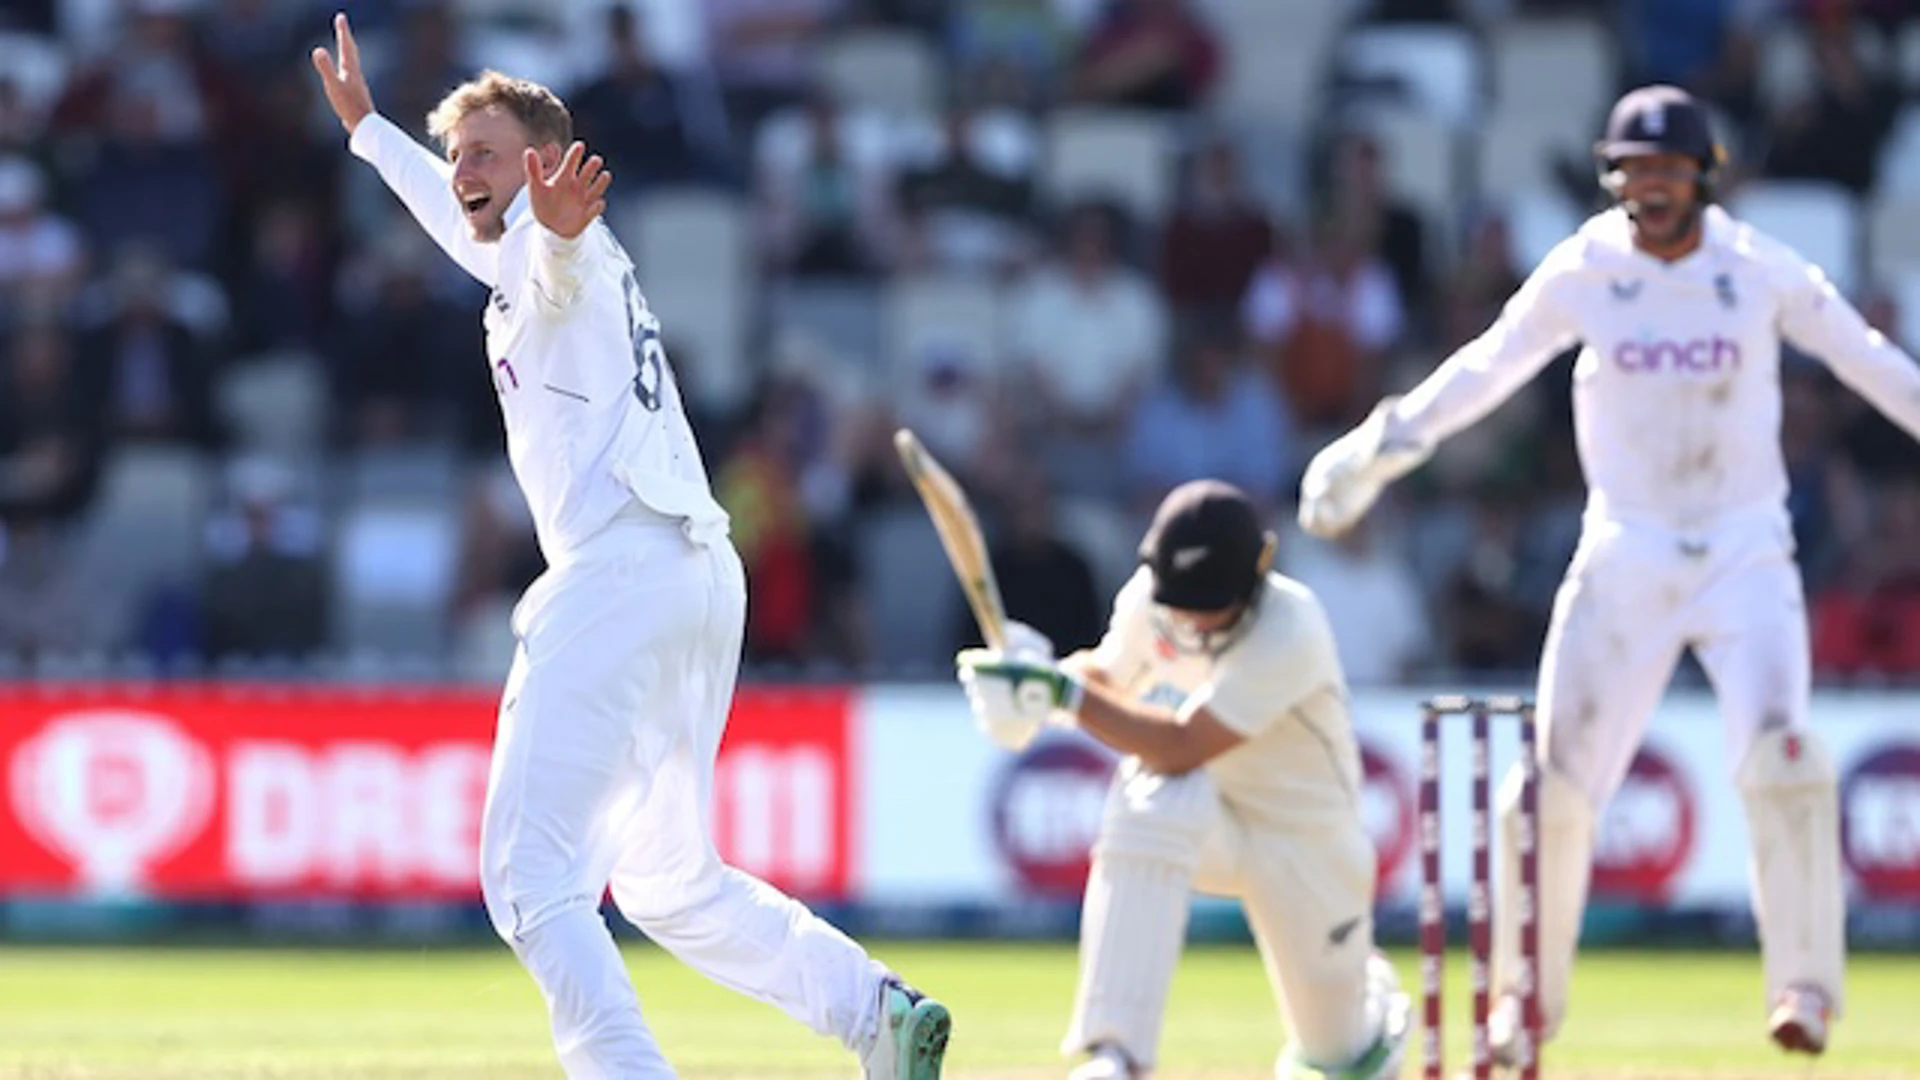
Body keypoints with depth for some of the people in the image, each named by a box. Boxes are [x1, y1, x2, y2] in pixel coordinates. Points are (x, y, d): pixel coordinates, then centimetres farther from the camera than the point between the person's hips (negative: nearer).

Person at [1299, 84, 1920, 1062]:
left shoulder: (1760, 269, -4)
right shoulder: (1584, 271, -2)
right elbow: (1486, 370, 7)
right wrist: (1376, 451, 3)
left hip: (1746, 557, -1)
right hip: (1623, 564, 1)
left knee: (1779, 755, -22)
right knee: (1557, 785, -1)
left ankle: (1805, 981, -8)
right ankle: (1526, 989, 19)